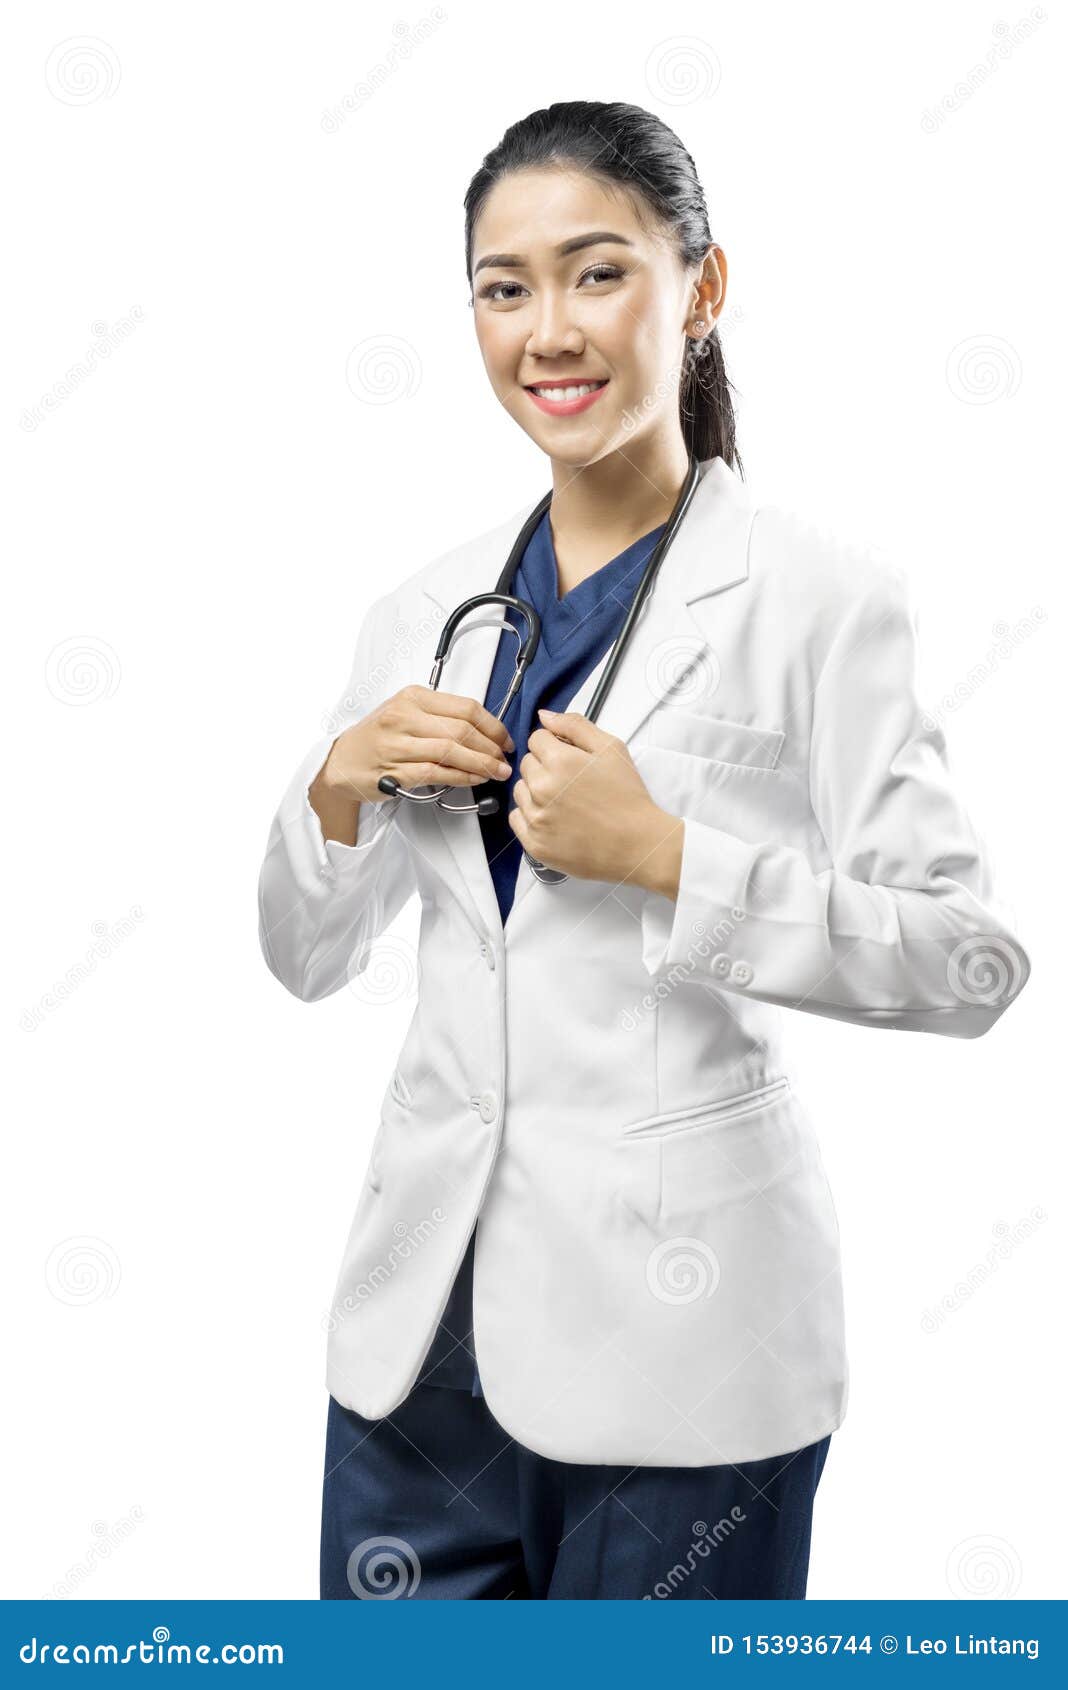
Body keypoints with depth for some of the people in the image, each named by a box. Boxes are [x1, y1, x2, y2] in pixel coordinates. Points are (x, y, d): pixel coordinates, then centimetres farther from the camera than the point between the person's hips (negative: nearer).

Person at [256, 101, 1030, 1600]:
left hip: (675, 1327, -4)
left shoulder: (819, 598, -7)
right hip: (425, 1309, 5)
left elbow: (972, 963, -12)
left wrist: (665, 856, -20)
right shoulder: (428, 611, 7)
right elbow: (306, 962, 13)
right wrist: (338, 785, -6)